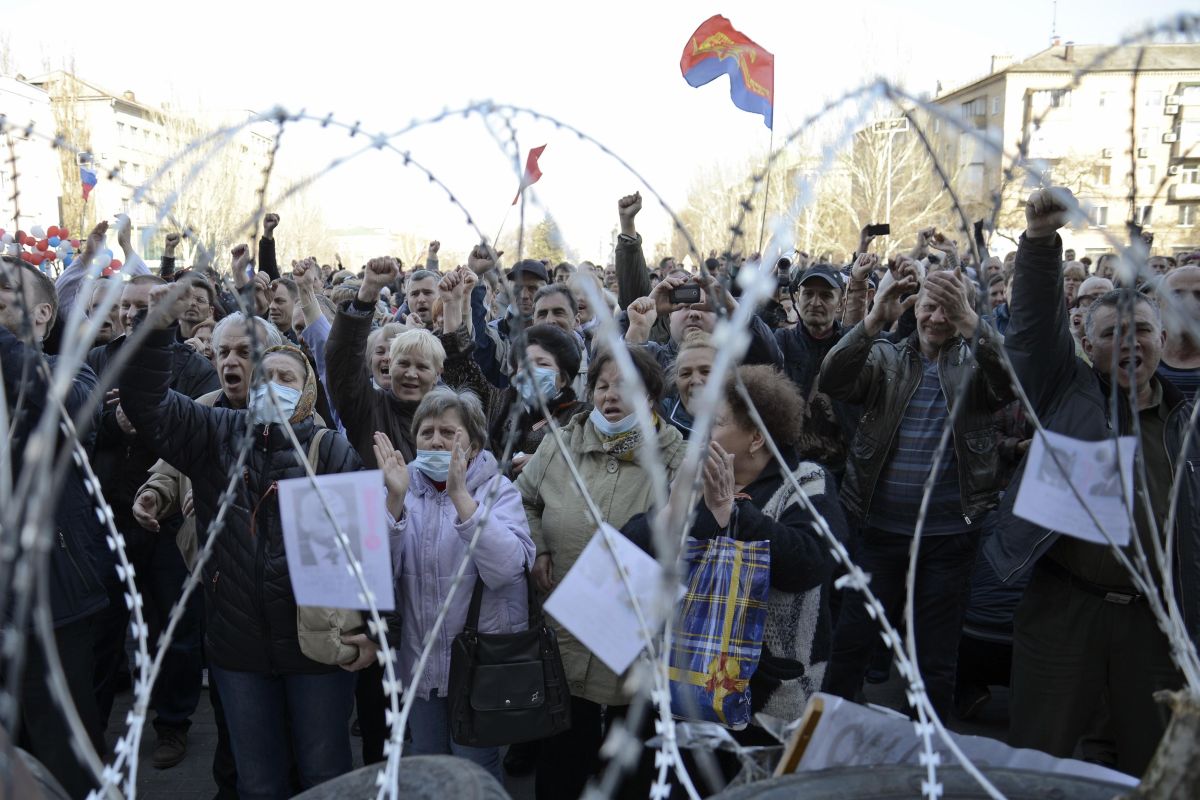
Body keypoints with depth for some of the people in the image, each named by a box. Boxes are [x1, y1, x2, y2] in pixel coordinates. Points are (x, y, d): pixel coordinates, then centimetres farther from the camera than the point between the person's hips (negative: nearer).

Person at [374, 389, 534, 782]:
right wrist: (395, 499, -23)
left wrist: (460, 495, -30)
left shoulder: (498, 490, -7)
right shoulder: (406, 490, 2)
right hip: (420, 660, 4)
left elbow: (506, 568, -25)